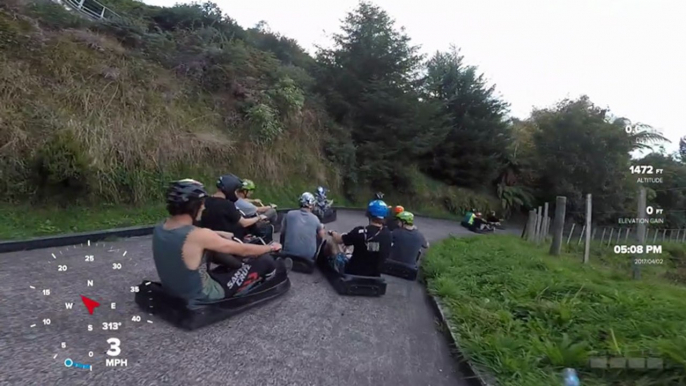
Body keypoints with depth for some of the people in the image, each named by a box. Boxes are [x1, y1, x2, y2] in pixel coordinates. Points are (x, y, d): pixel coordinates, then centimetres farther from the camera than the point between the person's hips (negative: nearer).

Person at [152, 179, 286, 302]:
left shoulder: (159, 229, -6)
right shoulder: (197, 235, -29)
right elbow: (244, 250, -17)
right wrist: (271, 247, -1)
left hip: (173, 292, 8)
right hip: (201, 298, -7)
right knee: (261, 264, 0)